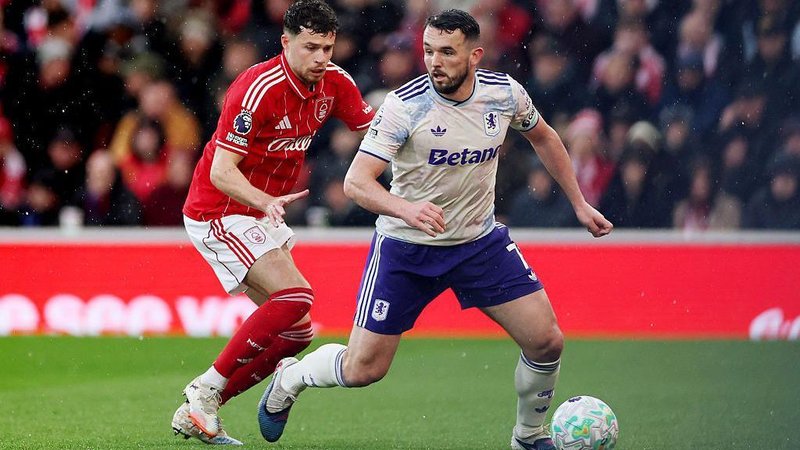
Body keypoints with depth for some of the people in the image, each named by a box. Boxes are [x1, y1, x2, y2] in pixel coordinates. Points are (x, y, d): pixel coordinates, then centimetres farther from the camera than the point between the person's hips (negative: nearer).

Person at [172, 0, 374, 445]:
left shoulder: (336, 83, -2)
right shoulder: (258, 89, -25)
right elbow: (221, 171, -27)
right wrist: (267, 201, -43)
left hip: (259, 216, 9)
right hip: (218, 212, -9)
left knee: (297, 331, 6)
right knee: (295, 294, -25)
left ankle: (197, 411, 11)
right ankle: (207, 390, -16)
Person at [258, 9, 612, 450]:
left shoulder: (504, 92, -8)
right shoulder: (405, 105, -21)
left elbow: (542, 137, 14)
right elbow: (356, 182, -26)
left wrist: (579, 204, 17)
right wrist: (406, 209, -44)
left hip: (480, 240, 4)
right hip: (406, 248, -3)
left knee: (547, 342, -8)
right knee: (361, 370, -3)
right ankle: (288, 378, 30)